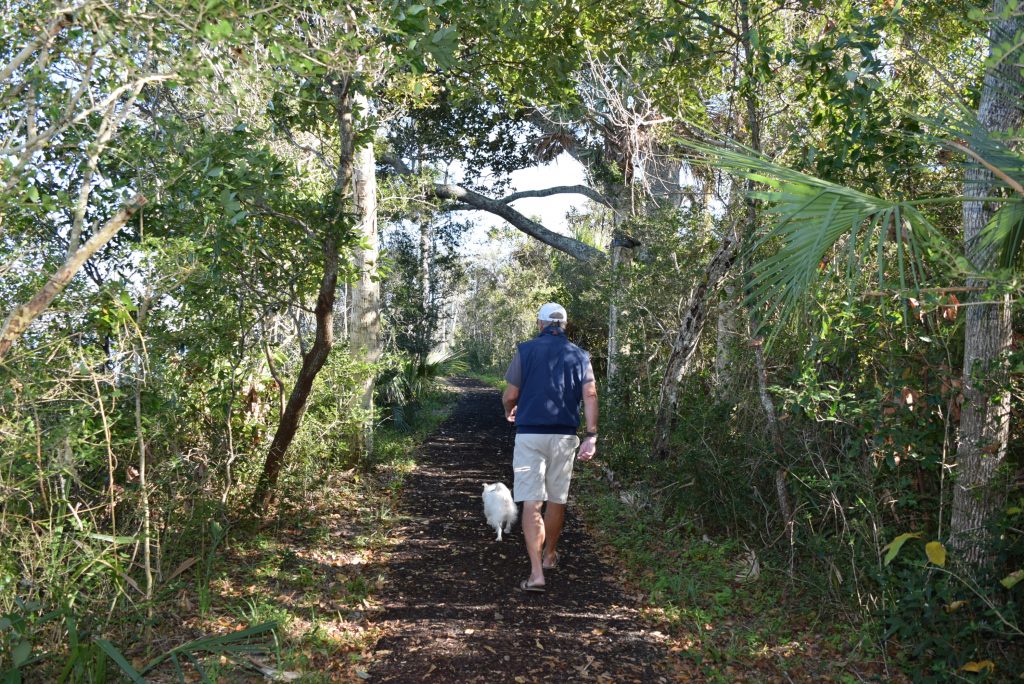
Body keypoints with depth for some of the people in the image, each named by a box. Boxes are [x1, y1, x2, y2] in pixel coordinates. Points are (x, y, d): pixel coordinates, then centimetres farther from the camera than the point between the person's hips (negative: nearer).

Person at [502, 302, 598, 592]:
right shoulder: (579, 355, 8)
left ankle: (536, 572, -11)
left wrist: (509, 412, 22)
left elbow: (510, 395, 1)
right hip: (564, 437, 3)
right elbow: (590, 395, -5)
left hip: (530, 435, -3)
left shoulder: (526, 350, 1)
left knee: (531, 503, -3)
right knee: (557, 500, 17)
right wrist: (591, 436, -7)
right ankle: (550, 556, 35)